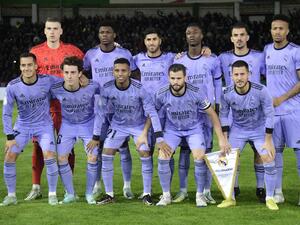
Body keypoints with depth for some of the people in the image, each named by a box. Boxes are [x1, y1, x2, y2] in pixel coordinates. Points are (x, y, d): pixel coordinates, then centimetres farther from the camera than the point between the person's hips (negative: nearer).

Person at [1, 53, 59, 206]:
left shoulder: (48, 81, -17)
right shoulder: (12, 87, -15)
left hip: (44, 125, -1)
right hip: (22, 126, 1)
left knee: (49, 156, -19)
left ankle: (52, 194, -2)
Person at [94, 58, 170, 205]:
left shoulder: (139, 89, -27)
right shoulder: (107, 89, -20)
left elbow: (151, 113, -22)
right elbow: (102, 113, -7)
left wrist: (159, 139, -26)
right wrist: (96, 137, -7)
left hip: (139, 125, -2)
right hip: (118, 125, 2)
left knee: (145, 154, -14)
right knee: (106, 155, -8)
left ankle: (147, 194, 0)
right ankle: (109, 195, 4)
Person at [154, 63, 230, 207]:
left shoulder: (196, 93, -24)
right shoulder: (161, 95, -21)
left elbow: (212, 115, -13)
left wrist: (221, 139, -14)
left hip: (194, 128, -1)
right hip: (172, 129, 1)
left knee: (199, 158, -19)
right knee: (162, 158, -17)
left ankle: (200, 195, 2)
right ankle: (166, 195, 1)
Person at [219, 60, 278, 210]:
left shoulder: (260, 91, -26)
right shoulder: (227, 94, -20)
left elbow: (269, 115, -17)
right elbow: (223, 115, -5)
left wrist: (268, 140, -16)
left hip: (259, 129, -2)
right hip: (237, 129, 2)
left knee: (269, 161, -13)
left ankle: (270, 198, 4)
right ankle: (230, 198, 9)